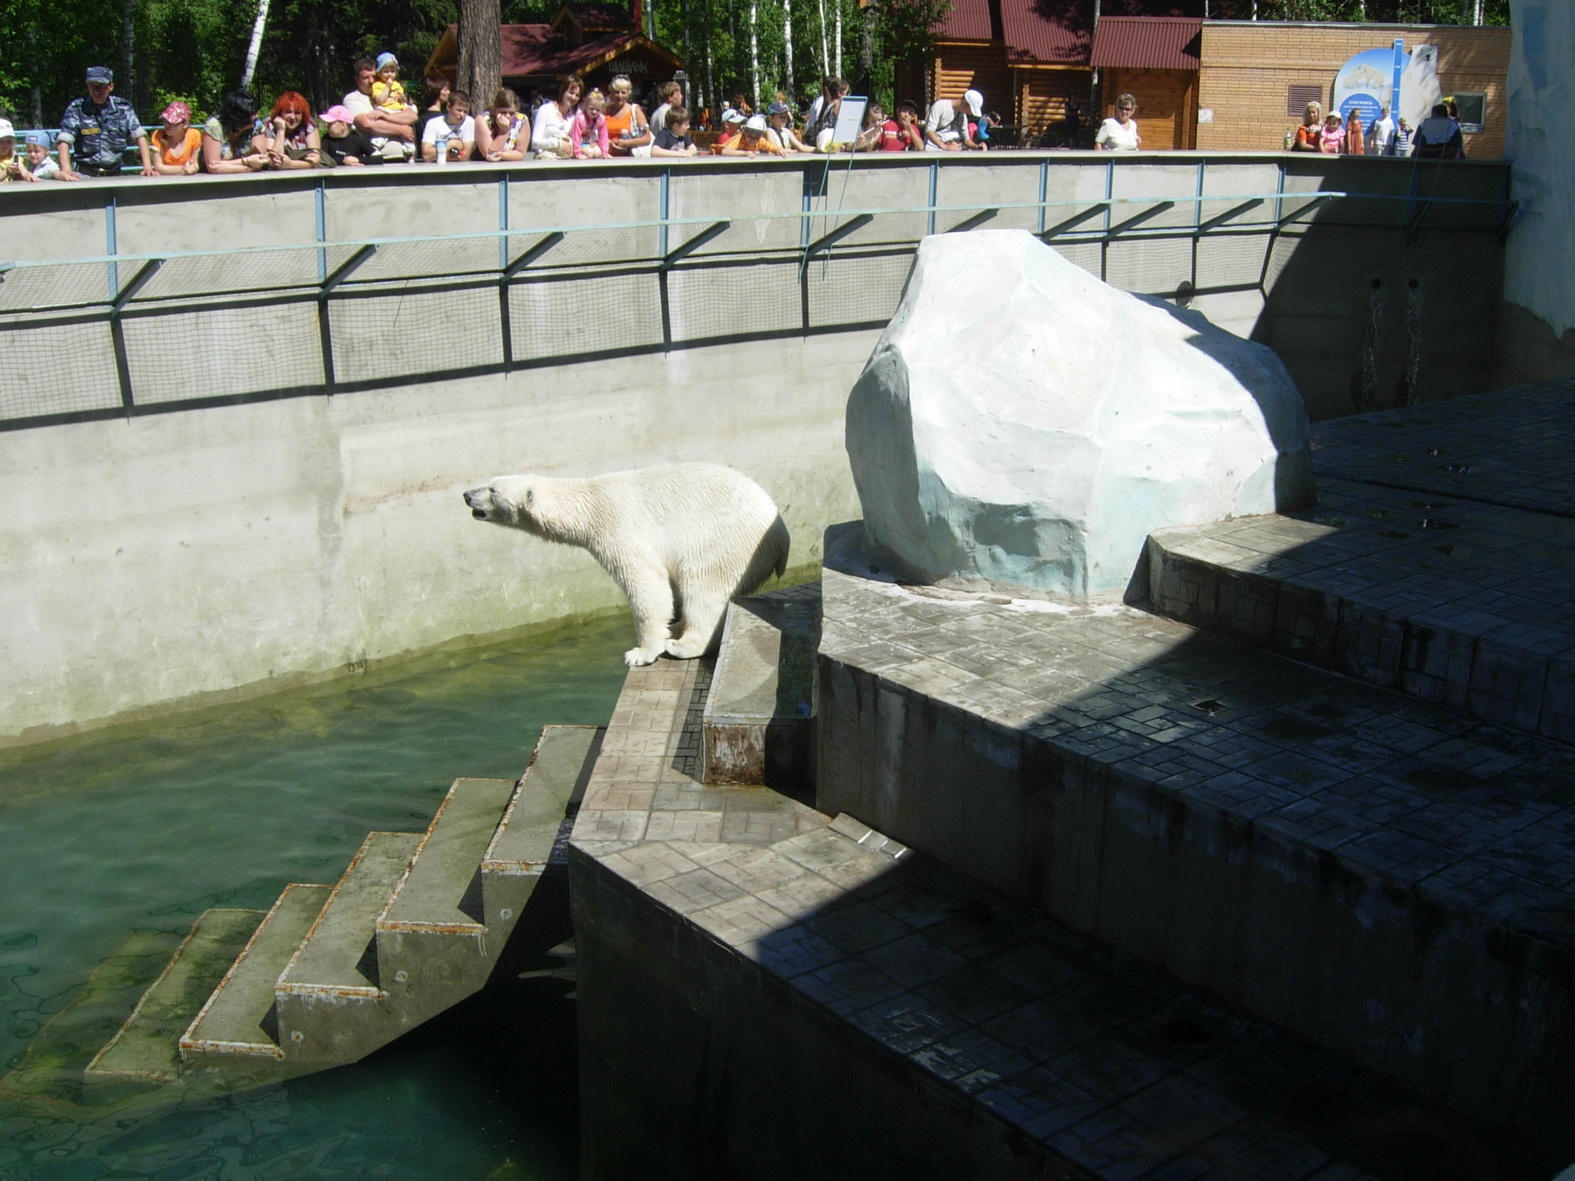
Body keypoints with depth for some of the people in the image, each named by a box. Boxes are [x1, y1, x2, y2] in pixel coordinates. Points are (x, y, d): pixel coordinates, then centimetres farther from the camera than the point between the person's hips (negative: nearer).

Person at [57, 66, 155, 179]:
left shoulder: (123, 107, 9)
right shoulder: (77, 108, 1)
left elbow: (139, 136, 9)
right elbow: (64, 140, -6)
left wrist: (147, 166, -4)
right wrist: (66, 170, -22)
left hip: (114, 174, 2)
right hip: (85, 174, -2)